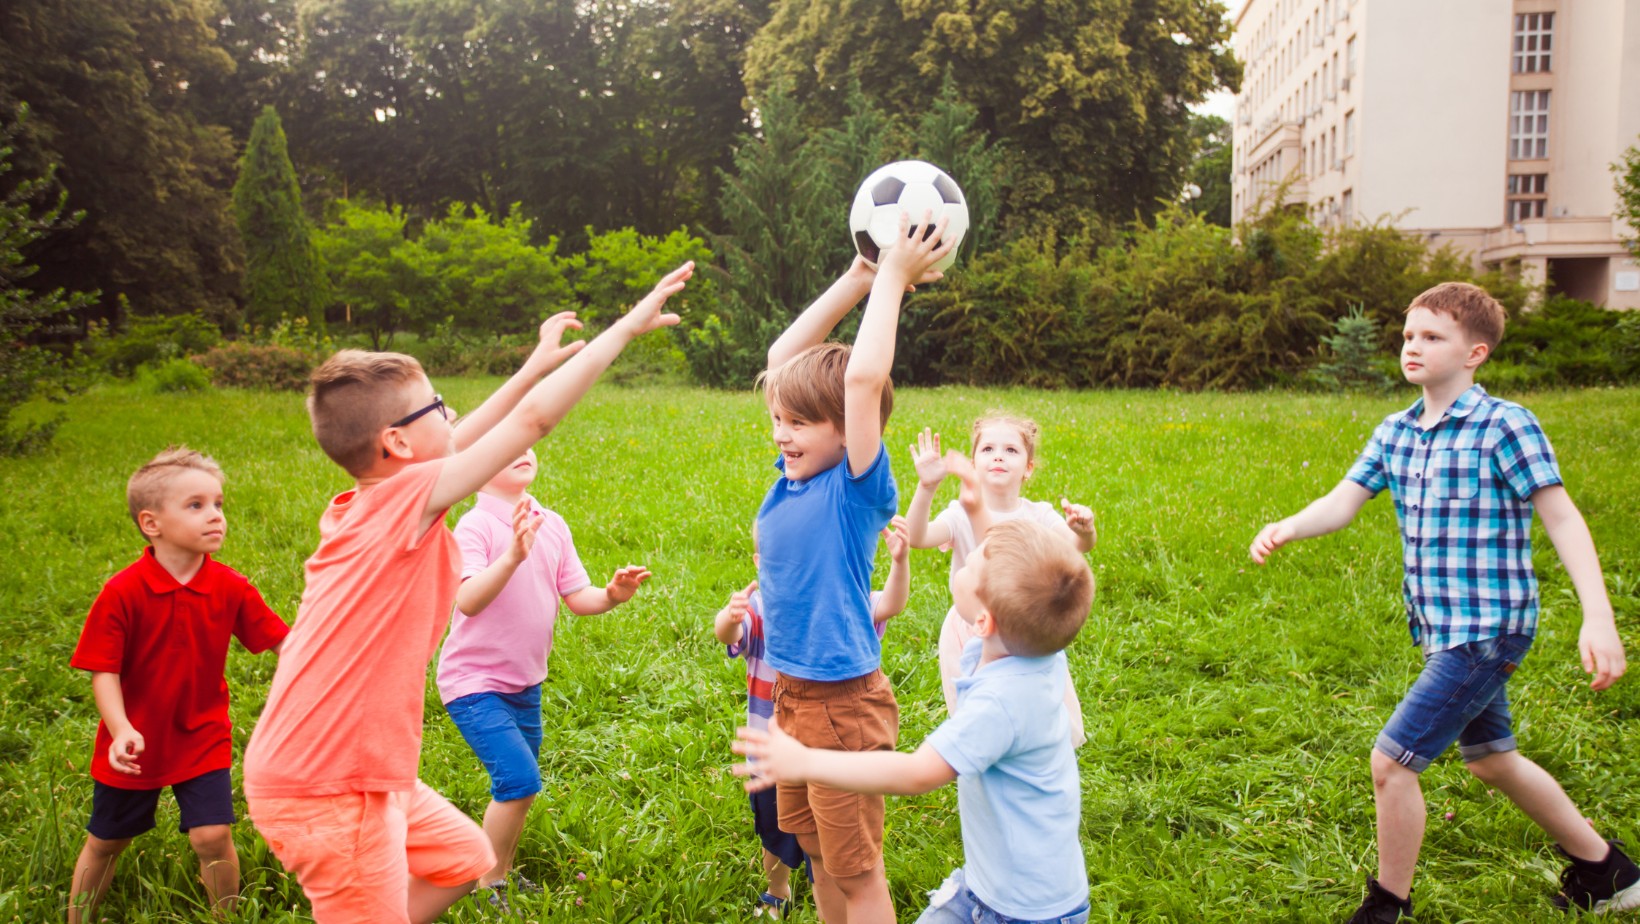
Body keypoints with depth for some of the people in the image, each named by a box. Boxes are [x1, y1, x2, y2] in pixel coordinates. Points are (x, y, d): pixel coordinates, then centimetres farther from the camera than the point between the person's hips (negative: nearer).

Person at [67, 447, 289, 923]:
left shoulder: (230, 588, -11)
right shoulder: (122, 593, -18)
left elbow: (281, 640, -9)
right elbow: (103, 670, -15)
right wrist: (121, 730, -28)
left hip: (202, 737, 1)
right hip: (135, 744, -1)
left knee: (212, 836, -8)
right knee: (105, 842, 16)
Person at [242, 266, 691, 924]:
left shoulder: (358, 509, 4)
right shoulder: (405, 500, -19)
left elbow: (455, 446, 20)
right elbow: (534, 421, -19)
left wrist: (535, 366, 26)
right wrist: (626, 327, -12)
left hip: (351, 769, 9)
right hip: (327, 792, -9)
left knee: (464, 859, 21)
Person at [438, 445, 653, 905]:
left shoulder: (552, 525, 1)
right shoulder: (476, 525, -19)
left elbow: (577, 597, 2)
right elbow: (467, 601, -33)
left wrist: (611, 595, -19)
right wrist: (512, 556, -47)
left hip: (524, 683, 7)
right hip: (474, 681, -7)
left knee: (517, 787, 16)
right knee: (520, 780, -16)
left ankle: (502, 874, 36)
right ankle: (486, 885, 4)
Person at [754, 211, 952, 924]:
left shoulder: (857, 490, -16)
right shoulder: (794, 477, 2)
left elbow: (864, 378, -29)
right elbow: (781, 357, 5)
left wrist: (893, 280, -20)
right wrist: (857, 278, 2)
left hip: (843, 704, -7)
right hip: (790, 697, 7)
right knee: (817, 854, 22)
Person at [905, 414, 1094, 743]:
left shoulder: (1037, 515, -6)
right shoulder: (962, 514, -12)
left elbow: (1077, 546, -22)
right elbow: (917, 538, -29)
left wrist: (1084, 532, -46)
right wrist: (926, 487, -44)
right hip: (971, 635, -2)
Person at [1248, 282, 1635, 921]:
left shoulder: (1505, 426, -14)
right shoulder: (1396, 432, 7)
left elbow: (1562, 519, -16)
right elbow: (1341, 503, 0)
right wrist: (1285, 529, -21)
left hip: (1486, 629, -8)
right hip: (1445, 630, 8)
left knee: (1391, 760, -9)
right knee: (1490, 759, 24)